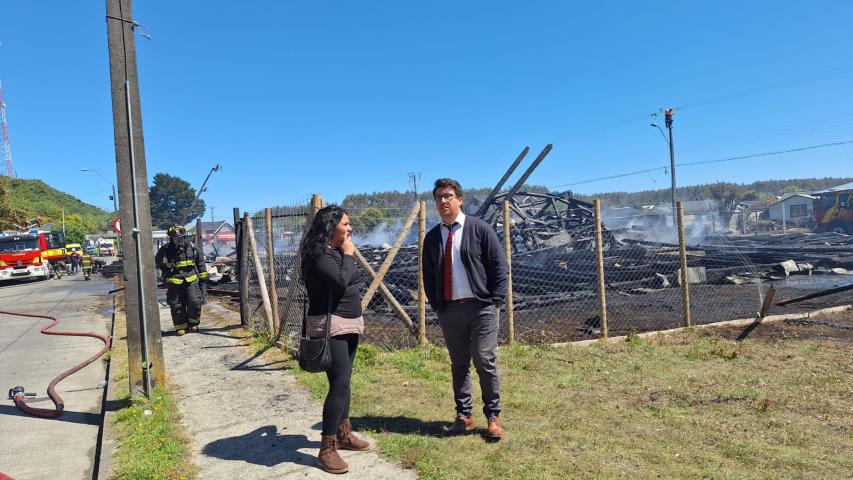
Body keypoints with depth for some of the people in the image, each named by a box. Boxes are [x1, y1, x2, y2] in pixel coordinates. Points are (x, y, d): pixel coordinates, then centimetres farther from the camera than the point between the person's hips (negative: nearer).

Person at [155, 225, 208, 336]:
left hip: (191, 280, 1)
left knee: (195, 302, -4)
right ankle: (181, 327, 15)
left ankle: (193, 323, 16)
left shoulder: (191, 247, 4)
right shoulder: (165, 250, -2)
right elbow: (158, 262, 10)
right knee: (176, 306, 2)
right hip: (174, 283, -1)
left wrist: (203, 274, 15)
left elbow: (199, 261, 14)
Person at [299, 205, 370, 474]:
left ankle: (343, 434, 30)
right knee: (339, 384, -11)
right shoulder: (318, 254, -16)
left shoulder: (338, 252, 11)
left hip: (348, 324, 9)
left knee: (343, 381, 16)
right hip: (330, 326, -9)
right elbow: (341, 281, -28)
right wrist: (348, 255, -16)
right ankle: (326, 450, -3)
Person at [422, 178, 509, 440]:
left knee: (485, 362, -1)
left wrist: (495, 300, -6)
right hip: (449, 310, 4)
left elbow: (499, 266, -1)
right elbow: (428, 276, 14)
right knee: (459, 364, 11)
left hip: (481, 307, -3)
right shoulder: (432, 237, 9)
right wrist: (436, 305, 7)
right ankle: (463, 415, 24)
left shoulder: (479, 229, -1)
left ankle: (493, 416, 14)